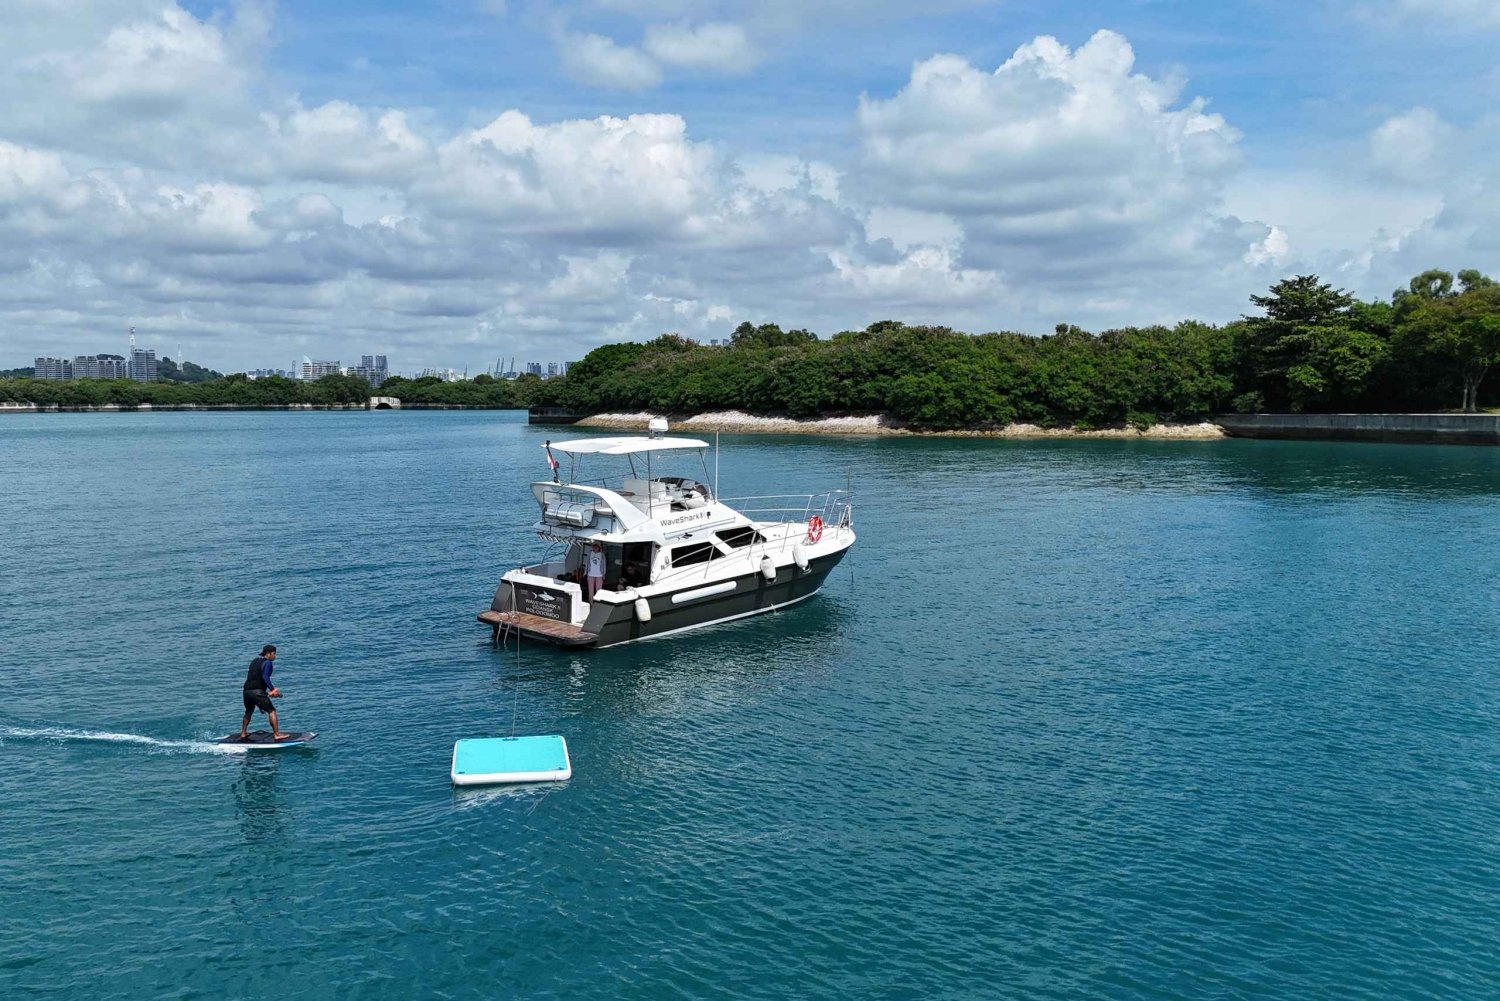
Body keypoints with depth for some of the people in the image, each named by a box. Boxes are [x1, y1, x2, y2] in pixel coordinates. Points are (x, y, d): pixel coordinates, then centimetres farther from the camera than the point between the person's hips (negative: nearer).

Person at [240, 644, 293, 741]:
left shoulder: (254, 661, 22)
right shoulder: (268, 663, -3)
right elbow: (265, 677, -19)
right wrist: (272, 689, -22)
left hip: (246, 690, 8)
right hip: (257, 691, -8)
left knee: (248, 712, 28)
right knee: (272, 711, -5)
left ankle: (243, 734, 34)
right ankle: (277, 734, -11)